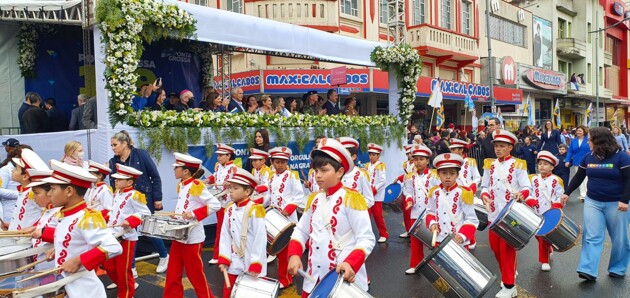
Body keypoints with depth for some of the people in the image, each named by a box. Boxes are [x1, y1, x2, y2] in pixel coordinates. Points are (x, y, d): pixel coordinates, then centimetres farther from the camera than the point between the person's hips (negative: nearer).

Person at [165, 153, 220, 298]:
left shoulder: (196, 186, -17)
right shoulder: (181, 185, 9)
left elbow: (216, 205, -22)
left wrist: (194, 214, -24)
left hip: (192, 237, -8)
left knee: (195, 274, 5)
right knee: (173, 274, 12)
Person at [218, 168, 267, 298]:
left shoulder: (254, 210, -15)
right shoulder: (230, 210, 5)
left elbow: (260, 239, -17)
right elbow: (225, 236, 5)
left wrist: (256, 265, -17)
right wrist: (223, 259, -1)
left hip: (252, 264, -6)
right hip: (234, 264, 6)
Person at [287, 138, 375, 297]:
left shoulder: (351, 198, -10)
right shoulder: (314, 199, 9)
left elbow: (366, 239, -14)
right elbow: (301, 231, 13)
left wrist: (351, 263, -29)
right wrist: (294, 255, -5)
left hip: (345, 278, -5)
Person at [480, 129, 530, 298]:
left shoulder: (518, 165, -4)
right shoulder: (489, 165, 8)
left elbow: (526, 188, -7)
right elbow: (484, 186, 10)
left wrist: (522, 194, -28)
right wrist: (484, 195, -11)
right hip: (494, 213, 5)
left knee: (507, 248, -2)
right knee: (495, 247, 13)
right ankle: (509, 273, 37)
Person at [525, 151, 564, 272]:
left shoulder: (556, 180, 0)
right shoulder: (532, 179, 5)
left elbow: (560, 197, -1)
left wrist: (556, 209, -13)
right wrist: (530, 202, -12)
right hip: (536, 214, 3)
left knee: (545, 236, -2)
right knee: (539, 236, 10)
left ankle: (544, 260, 9)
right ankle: (548, 251, 38)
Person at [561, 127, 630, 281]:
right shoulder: (588, 158, 5)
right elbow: (578, 177, 13)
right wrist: (567, 192, 9)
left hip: (616, 204, -3)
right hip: (593, 202, 4)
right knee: (592, 237, -3)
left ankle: (617, 269, 25)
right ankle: (588, 271, -6)